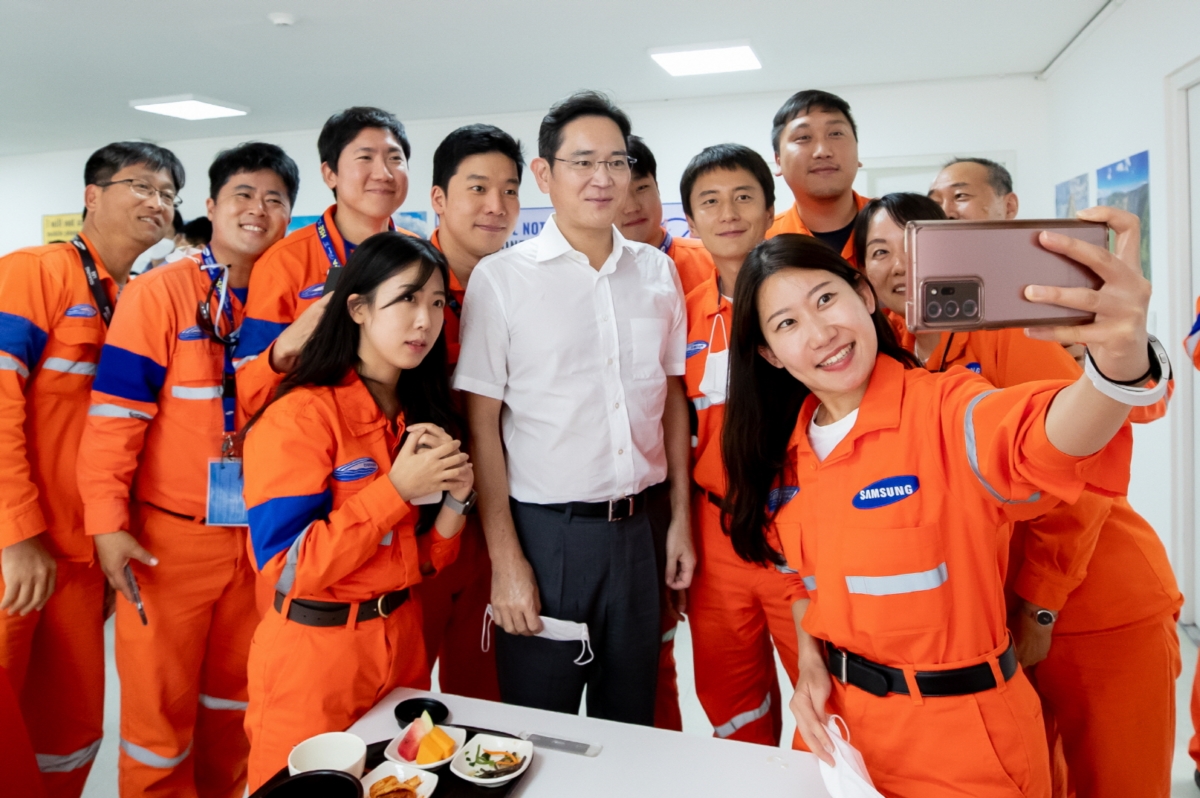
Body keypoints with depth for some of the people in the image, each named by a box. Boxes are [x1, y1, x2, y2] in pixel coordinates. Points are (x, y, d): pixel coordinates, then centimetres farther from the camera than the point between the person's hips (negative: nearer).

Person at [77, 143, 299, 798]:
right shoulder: (160, 291, -8)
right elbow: (116, 411, -10)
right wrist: (108, 522, -14)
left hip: (260, 538, 4)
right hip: (170, 538, -4)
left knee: (235, 696, 18)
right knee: (160, 704, 8)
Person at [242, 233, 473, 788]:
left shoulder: (421, 413, 4)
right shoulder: (301, 416, -17)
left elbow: (425, 560, 7)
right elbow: (287, 565, -21)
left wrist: (454, 497, -13)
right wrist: (397, 488, -24)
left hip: (402, 641, 6)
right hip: (315, 650, -6)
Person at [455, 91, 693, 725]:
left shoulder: (657, 272, 6)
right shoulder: (501, 278, -5)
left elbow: (672, 399, 11)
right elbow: (482, 426, -7)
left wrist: (680, 518, 7)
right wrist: (505, 558, -9)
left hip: (642, 528, 4)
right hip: (545, 530, -3)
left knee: (630, 725, 18)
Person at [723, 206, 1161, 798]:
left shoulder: (942, 411, -19)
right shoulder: (792, 450, -2)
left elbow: (1048, 442, -41)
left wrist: (1119, 361, -60)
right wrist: (811, 664, -3)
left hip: (956, 733, -5)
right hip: (834, 715, 5)